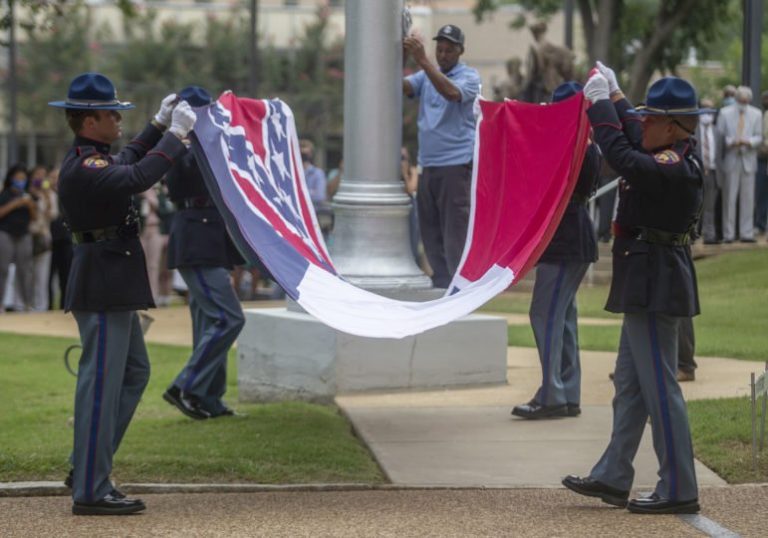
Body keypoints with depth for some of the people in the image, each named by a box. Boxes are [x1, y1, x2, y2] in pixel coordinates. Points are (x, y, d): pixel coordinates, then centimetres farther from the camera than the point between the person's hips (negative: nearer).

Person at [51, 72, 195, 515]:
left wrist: (159, 126, 29)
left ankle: (87, 469, 23)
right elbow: (137, 177, -34)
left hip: (114, 285, 11)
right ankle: (91, 491, -3)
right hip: (102, 285, -11)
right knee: (101, 383, -7)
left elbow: (126, 162, 35)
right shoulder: (83, 167, -20)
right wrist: (175, 134, -25)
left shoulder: (92, 159, 13)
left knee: (135, 372, 18)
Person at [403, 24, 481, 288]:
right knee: (430, 233, 7)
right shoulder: (426, 76, 14)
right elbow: (402, 86, -2)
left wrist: (422, 60, -27)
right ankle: (440, 289, 13)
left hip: (456, 165, -6)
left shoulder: (469, 76, -1)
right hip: (428, 165, 6)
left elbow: (452, 92, -22)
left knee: (455, 233, -9)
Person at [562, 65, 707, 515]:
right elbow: (636, 142, 27)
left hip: (656, 286, -11)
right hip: (649, 286, 11)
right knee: (630, 384, 15)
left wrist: (600, 105, -18)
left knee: (659, 386, -6)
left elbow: (623, 157, -30)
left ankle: (679, 491, -2)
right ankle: (613, 478, 23)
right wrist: (615, 98, 22)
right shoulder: (674, 157, 9)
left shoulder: (674, 168, -21)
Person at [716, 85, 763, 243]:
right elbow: (719, 136, 3)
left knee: (748, 198, 1)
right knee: (729, 198, -2)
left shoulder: (756, 114, 8)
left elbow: (759, 137, 6)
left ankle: (746, 233, 4)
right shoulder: (725, 113, 5)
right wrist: (731, 142, -16)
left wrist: (748, 142, -14)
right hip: (730, 160, -1)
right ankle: (728, 234, 1)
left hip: (748, 160, 2)